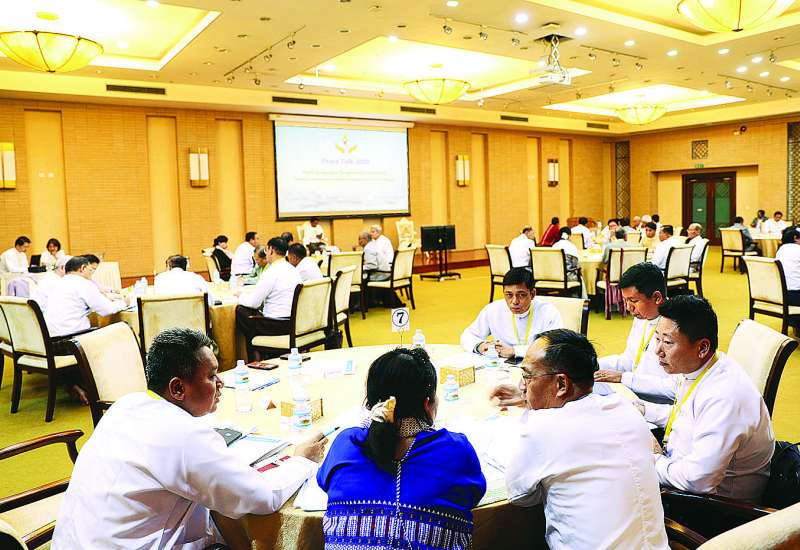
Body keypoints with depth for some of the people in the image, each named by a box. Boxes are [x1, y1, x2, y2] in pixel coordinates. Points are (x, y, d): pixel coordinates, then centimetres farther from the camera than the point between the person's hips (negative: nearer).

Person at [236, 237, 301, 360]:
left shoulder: (272, 272, -17)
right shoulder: (293, 270, 10)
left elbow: (253, 303, -13)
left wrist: (240, 296, 9)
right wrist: (249, 294, 21)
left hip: (279, 326, -8)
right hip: (295, 321, 8)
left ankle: (255, 359, 22)